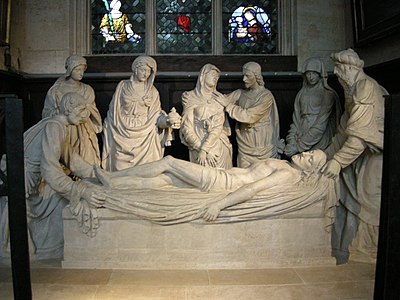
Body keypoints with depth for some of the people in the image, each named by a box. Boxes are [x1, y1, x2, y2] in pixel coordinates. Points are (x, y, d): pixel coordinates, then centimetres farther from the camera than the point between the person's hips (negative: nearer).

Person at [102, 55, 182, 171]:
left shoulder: (152, 92, 7)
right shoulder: (123, 86, 6)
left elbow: (156, 116, 0)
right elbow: (114, 111, 8)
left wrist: (167, 120, -20)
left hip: (144, 136, 1)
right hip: (123, 134, 0)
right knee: (122, 167, -2)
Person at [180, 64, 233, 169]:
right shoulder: (191, 98, 3)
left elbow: (218, 127, -4)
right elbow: (187, 129, -3)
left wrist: (204, 149, -15)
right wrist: (201, 148, -14)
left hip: (219, 148, 2)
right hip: (198, 146, -2)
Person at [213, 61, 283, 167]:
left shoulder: (266, 96, -11)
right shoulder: (240, 93, 6)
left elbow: (249, 116, -19)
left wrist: (227, 104, -17)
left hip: (261, 147, -4)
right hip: (244, 146, 4)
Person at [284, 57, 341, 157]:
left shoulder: (328, 94, -5)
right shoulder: (302, 93, 10)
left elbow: (320, 126, -11)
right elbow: (296, 120, 7)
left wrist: (298, 146, -15)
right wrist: (291, 142, -7)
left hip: (319, 145, -3)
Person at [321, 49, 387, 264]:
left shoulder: (367, 88, -16)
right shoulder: (353, 90, 13)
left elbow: (361, 134, -23)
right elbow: (345, 130, 17)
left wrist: (338, 161, -23)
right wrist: (328, 154, 16)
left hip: (373, 157, -9)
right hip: (358, 157, 9)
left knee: (369, 205, -3)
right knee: (349, 203, 9)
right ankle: (344, 252, 19)